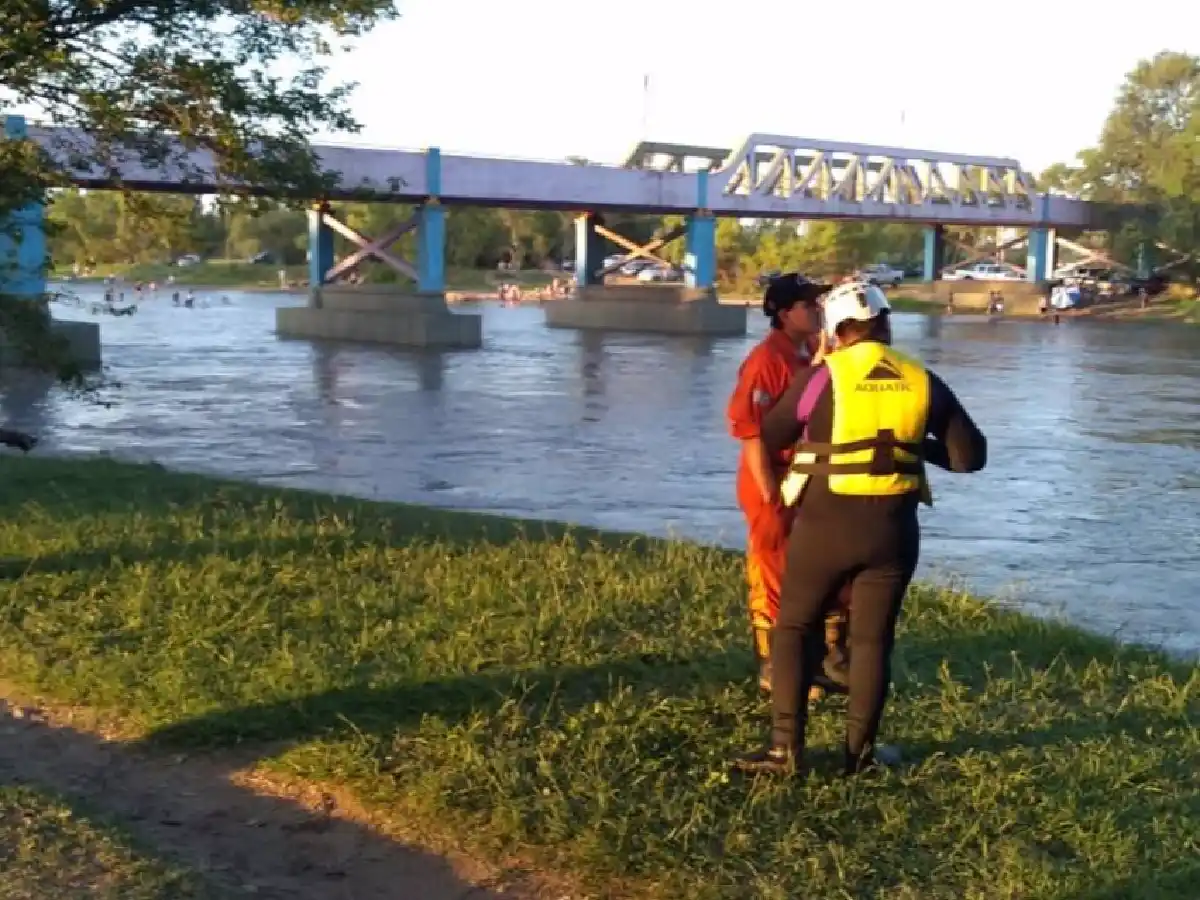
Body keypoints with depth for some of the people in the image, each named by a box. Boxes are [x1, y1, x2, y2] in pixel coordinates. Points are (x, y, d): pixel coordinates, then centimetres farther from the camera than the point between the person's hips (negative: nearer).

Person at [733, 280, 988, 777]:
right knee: (872, 637, 13)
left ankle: (786, 746, 3)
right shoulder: (923, 381, 3)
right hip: (893, 528, 3)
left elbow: (770, 437, 4)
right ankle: (859, 750, 14)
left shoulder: (822, 376, -7)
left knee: (794, 628, 10)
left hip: (825, 523, -2)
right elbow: (971, 456, 6)